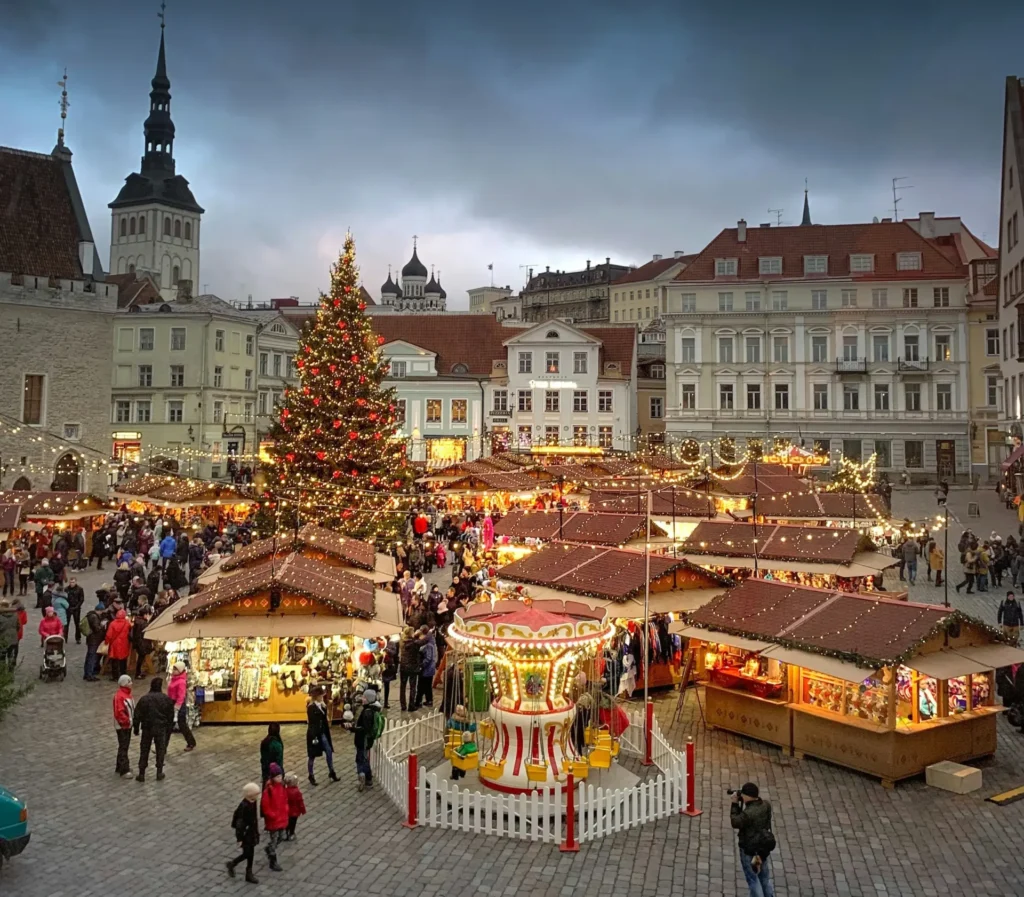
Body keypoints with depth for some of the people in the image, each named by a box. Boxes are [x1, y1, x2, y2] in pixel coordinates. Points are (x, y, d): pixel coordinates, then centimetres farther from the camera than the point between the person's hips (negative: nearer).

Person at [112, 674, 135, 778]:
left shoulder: (127, 693, 9)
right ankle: (124, 770, -1)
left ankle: (120, 766, 29)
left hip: (128, 725, 10)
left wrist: (131, 719, 9)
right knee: (123, 747, -5)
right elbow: (119, 712, -26)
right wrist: (127, 721, -20)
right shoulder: (119, 696, -22)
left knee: (125, 746, 17)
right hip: (122, 726, -10)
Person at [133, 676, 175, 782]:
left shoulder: (144, 699, -8)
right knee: (160, 750, 12)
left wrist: (136, 728, 6)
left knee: (144, 751, 10)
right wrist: (169, 729, 14)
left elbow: (137, 715, -5)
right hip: (161, 729, 0)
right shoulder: (166, 699, -4)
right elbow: (171, 716, 3)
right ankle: (159, 773, 16)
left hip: (147, 728, 0)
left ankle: (141, 774, 12)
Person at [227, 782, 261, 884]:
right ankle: (231, 864, 30)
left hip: (252, 831, 7)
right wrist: (239, 839, -18)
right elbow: (239, 823, -23)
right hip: (245, 833, -7)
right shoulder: (243, 806, -29)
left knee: (251, 853, 15)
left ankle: (249, 874, 29)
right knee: (247, 853, 5)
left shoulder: (253, 802, -4)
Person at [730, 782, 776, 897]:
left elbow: (735, 823, -16)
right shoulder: (766, 805, -14)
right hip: (763, 847, 7)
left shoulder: (747, 813, -33)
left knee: (753, 879, 12)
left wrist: (735, 804, -12)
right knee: (765, 876, 25)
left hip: (749, 850, -7)